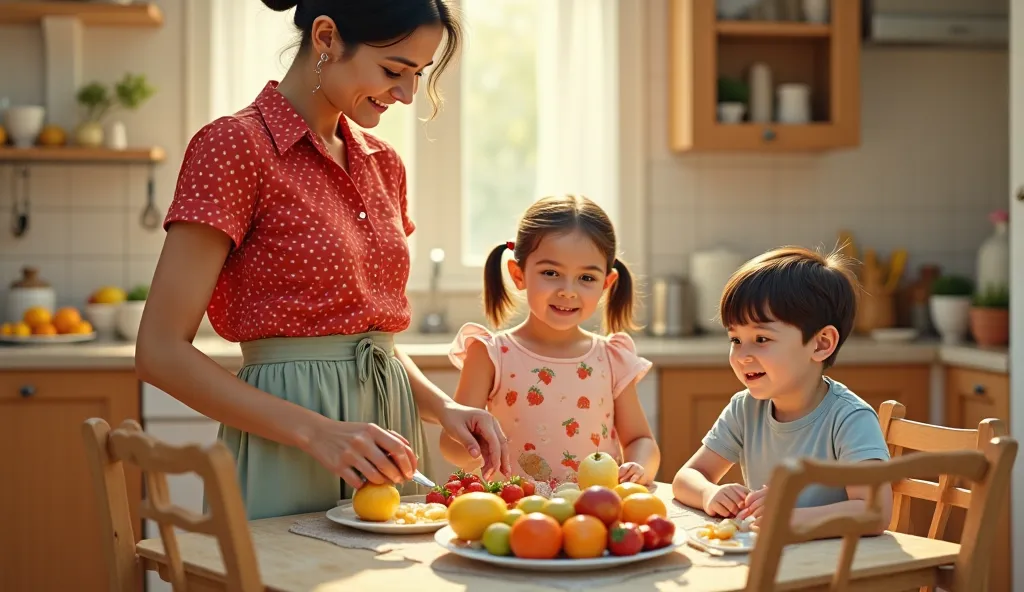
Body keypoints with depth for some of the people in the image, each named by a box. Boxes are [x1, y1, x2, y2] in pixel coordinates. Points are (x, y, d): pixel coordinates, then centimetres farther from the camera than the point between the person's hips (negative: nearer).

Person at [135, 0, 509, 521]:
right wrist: (317, 432, -23)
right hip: (285, 460, -7)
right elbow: (161, 352, -16)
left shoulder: (383, 162, 10)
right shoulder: (234, 146, -12)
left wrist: (441, 407, 0)